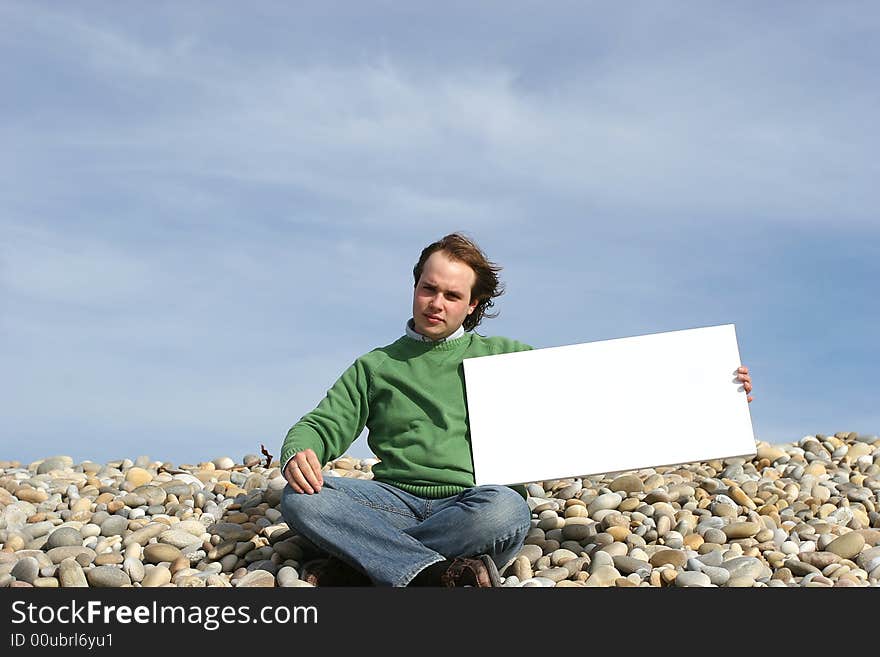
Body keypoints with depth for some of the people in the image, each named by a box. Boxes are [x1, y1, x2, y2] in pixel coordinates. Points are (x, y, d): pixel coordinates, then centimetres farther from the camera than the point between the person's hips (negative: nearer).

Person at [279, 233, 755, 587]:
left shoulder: (506, 357, 19)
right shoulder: (376, 366, 21)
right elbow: (324, 425, 15)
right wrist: (298, 451, -12)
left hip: (476, 503, -1)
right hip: (395, 500, 1)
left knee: (503, 510, -38)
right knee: (301, 497, -27)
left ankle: (355, 568, -28)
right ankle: (438, 576, -38)